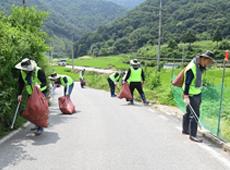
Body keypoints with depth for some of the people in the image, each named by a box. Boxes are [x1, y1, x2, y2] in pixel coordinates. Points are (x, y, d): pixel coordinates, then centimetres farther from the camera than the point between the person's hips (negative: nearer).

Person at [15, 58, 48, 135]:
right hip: (31, 94, 6)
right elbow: (21, 84, 4)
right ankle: (37, 125, 28)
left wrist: (39, 86, -41)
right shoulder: (22, 73, -5)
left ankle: (40, 128, -5)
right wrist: (19, 94, -1)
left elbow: (45, 83, -21)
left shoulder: (39, 71, -23)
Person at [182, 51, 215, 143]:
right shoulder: (191, 68, -24)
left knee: (189, 113, 19)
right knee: (194, 114, -7)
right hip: (191, 95, -10)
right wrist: (186, 96, -25)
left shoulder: (199, 66, 5)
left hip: (197, 93, 10)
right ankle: (192, 135, 3)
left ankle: (185, 130, 33)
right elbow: (187, 83, -25)